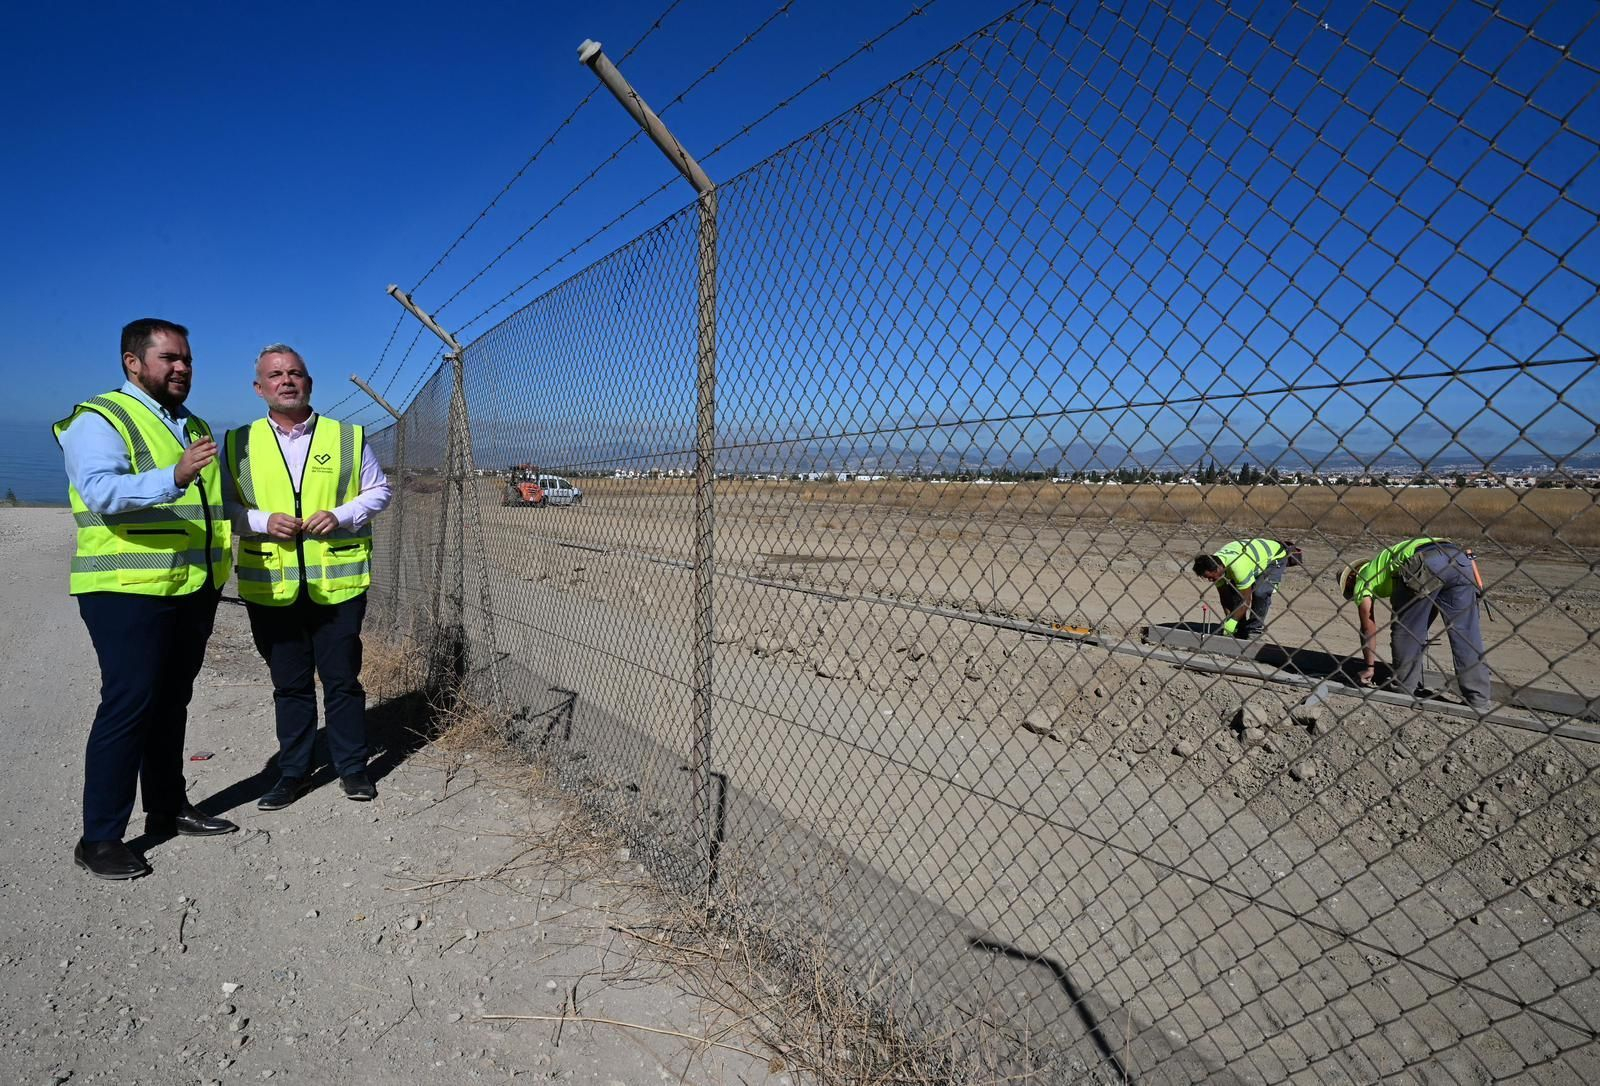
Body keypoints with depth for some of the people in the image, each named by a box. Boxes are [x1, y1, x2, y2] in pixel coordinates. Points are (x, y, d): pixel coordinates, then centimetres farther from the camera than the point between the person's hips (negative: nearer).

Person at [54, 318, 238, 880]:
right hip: (130, 591, -7)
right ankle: (99, 838, 6)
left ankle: (168, 807, 26)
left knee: (171, 704, 15)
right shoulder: (98, 419, -5)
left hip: (194, 591, 8)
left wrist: (221, 566, 18)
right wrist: (173, 478, -38)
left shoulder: (195, 427, 19)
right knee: (128, 707, -6)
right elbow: (101, 491, -23)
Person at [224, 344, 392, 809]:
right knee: (289, 683, 12)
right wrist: (264, 521, -11)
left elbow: (378, 491, 8)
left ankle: (352, 766, 20)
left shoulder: (348, 437, 4)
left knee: (342, 679, 5)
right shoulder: (238, 443, 7)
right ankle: (293, 771, 27)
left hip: (338, 581, -1)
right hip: (271, 586, 2)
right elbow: (225, 506, 8)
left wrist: (340, 515, -9)